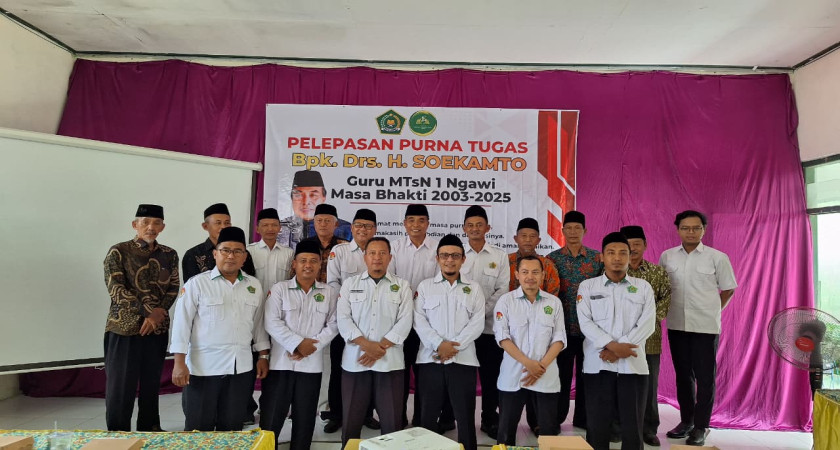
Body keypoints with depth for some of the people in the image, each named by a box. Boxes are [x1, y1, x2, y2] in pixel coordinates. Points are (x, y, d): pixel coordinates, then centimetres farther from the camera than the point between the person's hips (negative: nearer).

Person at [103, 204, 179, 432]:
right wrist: (148, 311, -16)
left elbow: (174, 288, 5)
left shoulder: (169, 255, 7)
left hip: (158, 328, 4)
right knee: (120, 385, 2)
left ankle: (150, 431, 26)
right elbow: (116, 289, -11)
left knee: (152, 384, 12)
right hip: (124, 327, -3)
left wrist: (159, 311, -12)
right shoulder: (118, 252, -4)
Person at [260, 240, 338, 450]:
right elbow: (272, 323, -8)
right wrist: (298, 343, -16)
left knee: (305, 418, 11)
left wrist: (311, 346, -12)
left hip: (311, 365, 2)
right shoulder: (279, 289, 1)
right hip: (280, 362, -1)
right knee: (271, 417, 2)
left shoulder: (329, 293, 6)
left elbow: (333, 325, 1)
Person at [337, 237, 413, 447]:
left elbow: (404, 322, -3)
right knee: (352, 419, 8)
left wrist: (381, 347, -12)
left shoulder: (402, 286, 6)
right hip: (355, 360, 1)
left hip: (390, 361, -1)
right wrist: (366, 345, -13)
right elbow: (343, 319, -1)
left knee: (391, 419, 3)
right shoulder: (350, 284, 9)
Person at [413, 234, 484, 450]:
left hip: (463, 360, 0)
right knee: (428, 415, 7)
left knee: (465, 415, 4)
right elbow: (419, 320, -2)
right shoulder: (425, 286, 8)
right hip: (431, 359, 0)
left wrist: (454, 346, -13)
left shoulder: (474, 288, 9)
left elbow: (477, 323, -1)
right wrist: (439, 344, -15)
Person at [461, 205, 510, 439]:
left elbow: (502, 290, -1)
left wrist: (482, 312, -11)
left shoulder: (500, 256, 5)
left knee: (491, 375, 6)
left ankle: (489, 419, 20)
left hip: (489, 324, 0)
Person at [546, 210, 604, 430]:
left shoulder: (597, 258, 4)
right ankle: (556, 418, 19)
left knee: (586, 373, 9)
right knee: (562, 373, 6)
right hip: (563, 326, -1)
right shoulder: (553, 258, 2)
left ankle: (582, 418, 24)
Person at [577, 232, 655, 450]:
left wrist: (618, 349, -12)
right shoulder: (587, 286, 6)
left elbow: (646, 325, -2)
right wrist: (611, 345, -17)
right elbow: (585, 323, -4)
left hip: (633, 364, 1)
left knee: (633, 426, 6)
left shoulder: (643, 287, 9)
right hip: (598, 364, -1)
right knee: (597, 425, 4)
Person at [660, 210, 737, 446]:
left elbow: (728, 289, 6)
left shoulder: (718, 257, -4)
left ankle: (700, 426, 14)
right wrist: (669, 310, 7)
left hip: (706, 326, -3)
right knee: (683, 374, 13)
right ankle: (686, 420, 27)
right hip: (676, 325, 3)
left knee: (705, 377, 3)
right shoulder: (667, 256, 3)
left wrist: (711, 311, 5)